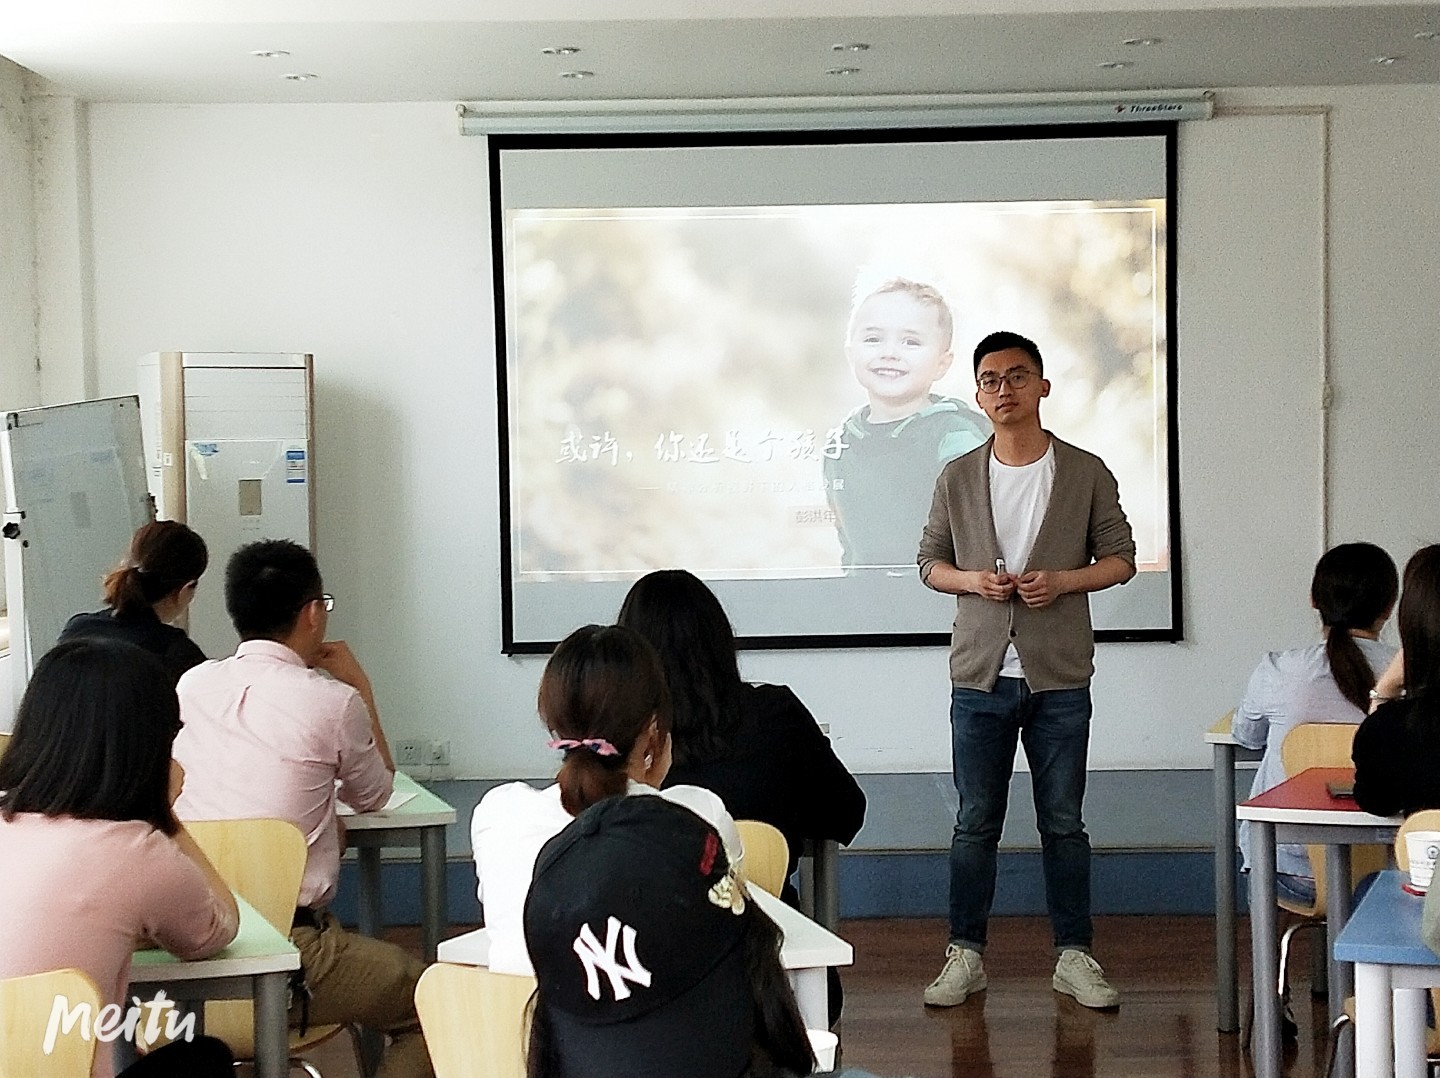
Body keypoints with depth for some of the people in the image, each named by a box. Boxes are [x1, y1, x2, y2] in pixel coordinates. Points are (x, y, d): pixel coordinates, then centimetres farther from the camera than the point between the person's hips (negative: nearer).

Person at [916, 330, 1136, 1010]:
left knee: (1063, 823, 5)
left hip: (1059, 679, -1)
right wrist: (972, 580, -10)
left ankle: (1074, 956, 14)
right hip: (980, 677, 1)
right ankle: (966, 955, 13)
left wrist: (1063, 579, -14)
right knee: (976, 822, 5)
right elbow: (930, 562, 11)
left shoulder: (1086, 473, 1)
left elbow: (1120, 558, 4)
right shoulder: (958, 479, 5)